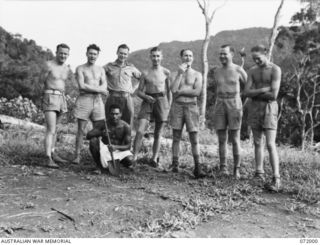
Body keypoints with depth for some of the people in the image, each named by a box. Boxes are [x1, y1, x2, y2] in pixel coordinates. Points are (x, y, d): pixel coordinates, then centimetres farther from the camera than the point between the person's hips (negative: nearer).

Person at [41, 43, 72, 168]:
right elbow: (41, 80, 1)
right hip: (50, 97, -7)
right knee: (51, 130, -16)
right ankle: (49, 159, -17)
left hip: (61, 98, 7)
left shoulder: (67, 69, 11)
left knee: (54, 128, 17)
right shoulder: (49, 65, -7)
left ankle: (52, 153, 29)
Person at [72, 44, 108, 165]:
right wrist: (98, 89, -7)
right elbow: (82, 86, -10)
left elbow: (104, 86, 2)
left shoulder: (101, 70, 16)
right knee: (81, 129, -4)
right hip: (84, 100, -3)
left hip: (97, 100, 3)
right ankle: (77, 156, 1)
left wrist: (89, 88, -14)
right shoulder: (80, 69, 4)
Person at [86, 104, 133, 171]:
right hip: (104, 149, 1)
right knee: (93, 140, -27)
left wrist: (116, 147, -36)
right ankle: (99, 165, -11)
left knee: (129, 161, -30)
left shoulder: (126, 126, -13)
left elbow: (128, 146, -16)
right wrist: (101, 133, -40)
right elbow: (88, 135, -21)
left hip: (119, 150, 0)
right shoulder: (103, 124, -12)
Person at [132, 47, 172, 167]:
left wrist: (169, 106, 2)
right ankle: (134, 157, -5)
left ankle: (154, 158, 18)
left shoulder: (166, 72, 6)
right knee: (140, 131, -12)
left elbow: (169, 90, 9)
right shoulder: (145, 74, 8)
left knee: (158, 134, 7)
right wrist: (146, 97, -12)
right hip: (147, 102, 0)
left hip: (161, 101, 0)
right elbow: (139, 91, 8)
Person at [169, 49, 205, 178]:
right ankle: (175, 164, 13)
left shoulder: (197, 74, 7)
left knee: (194, 139, -5)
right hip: (177, 106, 2)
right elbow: (173, 89, -7)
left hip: (191, 106, -1)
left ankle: (197, 167, -3)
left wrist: (180, 91, -6)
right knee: (176, 137, 5)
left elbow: (197, 92, -8)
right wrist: (180, 73, -7)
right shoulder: (177, 73, 11)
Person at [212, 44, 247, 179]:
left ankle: (236, 169, 6)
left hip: (234, 106, -3)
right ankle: (223, 168, 10)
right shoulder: (216, 71, 10)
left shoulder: (238, 70, -1)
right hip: (219, 107, 3)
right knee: (222, 140, 3)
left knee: (235, 140, -3)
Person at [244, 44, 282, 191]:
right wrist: (263, 89, -13)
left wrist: (255, 93, -4)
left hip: (269, 108, -5)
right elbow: (247, 92, 0)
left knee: (270, 144, -12)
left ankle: (276, 179, -11)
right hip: (254, 108, 5)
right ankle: (259, 174, 16)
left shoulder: (275, 70, -7)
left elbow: (273, 95, -16)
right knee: (257, 142, 7)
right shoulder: (252, 71, 10)